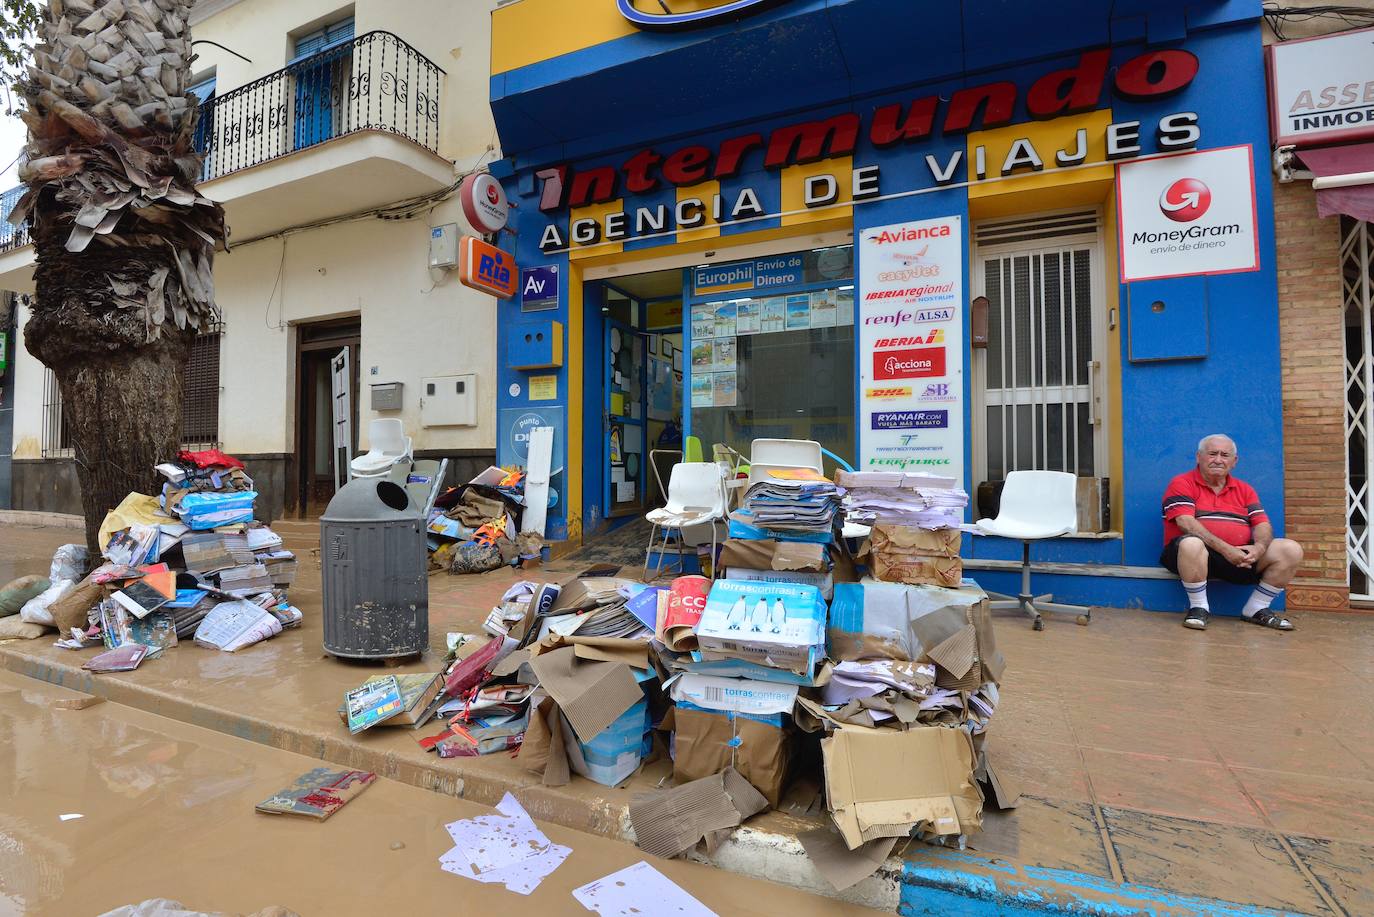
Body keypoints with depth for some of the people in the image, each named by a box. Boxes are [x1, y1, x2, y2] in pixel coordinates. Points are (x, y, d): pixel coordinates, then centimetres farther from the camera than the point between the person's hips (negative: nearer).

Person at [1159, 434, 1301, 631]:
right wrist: (1225, 549, -21)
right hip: (1201, 555, -6)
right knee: (1191, 544, -40)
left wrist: (1259, 547, -14)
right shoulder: (1182, 483, 2)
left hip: (1240, 556, 6)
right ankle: (1198, 608, -17)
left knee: (1292, 550, -11)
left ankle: (1257, 609, 4)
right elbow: (1186, 523, -12)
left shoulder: (1244, 490, 21)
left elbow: (1263, 525, 10)